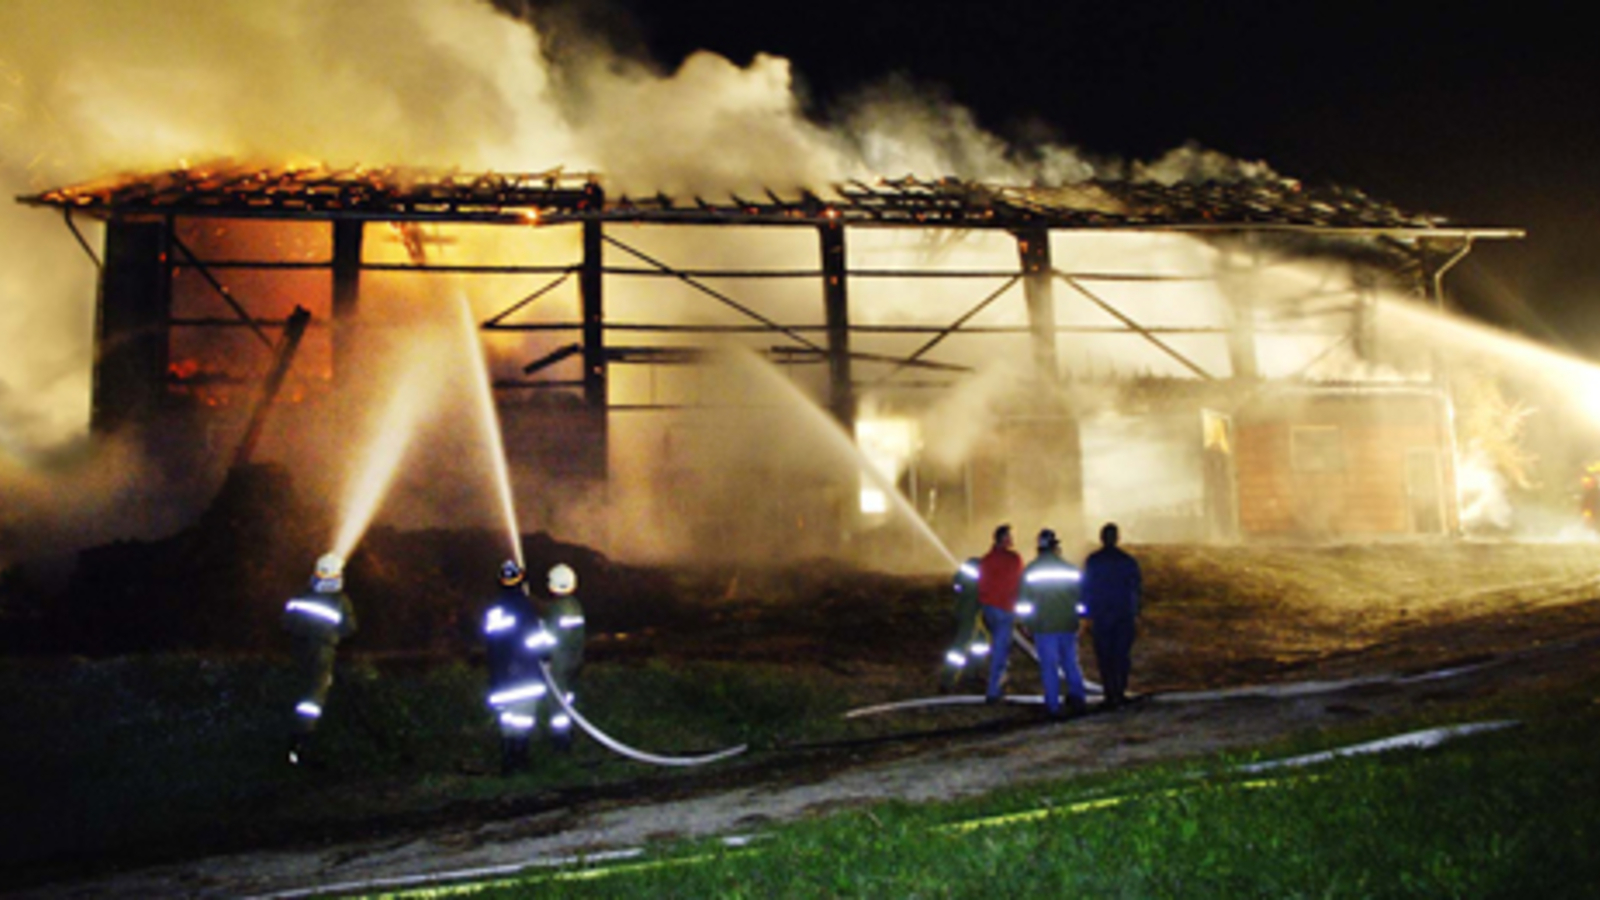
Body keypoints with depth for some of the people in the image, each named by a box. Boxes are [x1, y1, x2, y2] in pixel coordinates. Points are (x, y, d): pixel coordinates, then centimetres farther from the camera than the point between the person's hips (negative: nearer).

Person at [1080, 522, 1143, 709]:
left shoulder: (1092, 561, -3)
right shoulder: (1128, 561, 0)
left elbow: (1086, 589, -1)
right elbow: (1137, 588, 3)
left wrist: (1088, 615, 5)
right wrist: (1136, 614, 11)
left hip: (1100, 616, -1)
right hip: (1124, 615, 1)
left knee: (1105, 657, 3)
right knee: (1122, 654, 10)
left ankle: (1110, 696, 2)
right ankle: (1120, 692, 8)